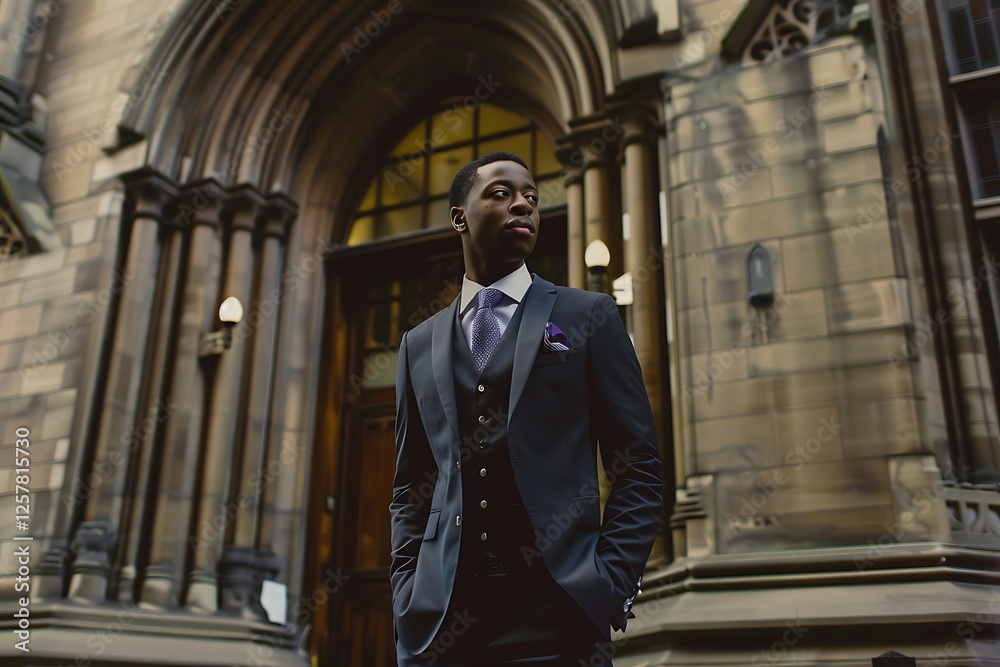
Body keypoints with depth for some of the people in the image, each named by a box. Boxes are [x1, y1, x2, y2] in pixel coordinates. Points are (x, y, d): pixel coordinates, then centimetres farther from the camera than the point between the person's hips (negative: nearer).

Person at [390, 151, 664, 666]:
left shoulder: (588, 316, 5)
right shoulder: (419, 345, 13)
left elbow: (640, 469, 2)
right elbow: (410, 487, 15)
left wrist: (612, 583, -8)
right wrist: (407, 588, 3)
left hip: (555, 608, -2)